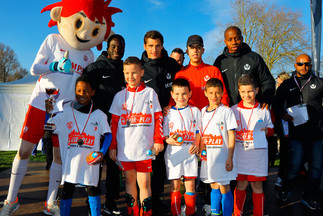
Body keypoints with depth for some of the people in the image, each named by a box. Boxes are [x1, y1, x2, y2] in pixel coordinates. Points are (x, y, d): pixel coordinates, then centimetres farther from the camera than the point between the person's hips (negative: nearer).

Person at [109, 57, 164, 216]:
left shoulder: (150, 93, 3)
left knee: (144, 182, -1)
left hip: (145, 147, -2)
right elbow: (114, 122, 9)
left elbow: (158, 118, 4)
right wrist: (112, 146, 7)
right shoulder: (120, 96, 8)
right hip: (125, 147, 3)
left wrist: (158, 140, -2)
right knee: (129, 180, 13)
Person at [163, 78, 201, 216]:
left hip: (190, 152, 0)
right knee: (175, 185, 5)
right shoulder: (168, 113, 6)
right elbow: (164, 135, 5)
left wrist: (196, 144, -8)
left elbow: (198, 131, 10)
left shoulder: (195, 111, 8)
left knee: (190, 185, 4)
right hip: (173, 153, 0)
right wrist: (170, 140, -17)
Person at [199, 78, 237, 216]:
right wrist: (201, 150, 7)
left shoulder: (226, 111, -7)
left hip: (222, 156, -5)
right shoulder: (203, 111, 9)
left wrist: (230, 158, -13)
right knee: (213, 186, 17)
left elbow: (231, 136, -8)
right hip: (208, 156, 5)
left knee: (224, 188, 1)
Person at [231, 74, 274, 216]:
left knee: (257, 186, 6)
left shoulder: (263, 110, 3)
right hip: (239, 154, 1)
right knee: (240, 185, 7)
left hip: (258, 154, 0)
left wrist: (267, 131, -10)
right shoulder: (233, 110, 4)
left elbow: (271, 128, 12)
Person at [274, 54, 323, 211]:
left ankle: (309, 197, 25)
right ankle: (285, 189, 26)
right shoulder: (287, 85, 9)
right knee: (294, 165, -2)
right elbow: (277, 104, 14)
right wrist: (282, 114, -5)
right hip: (296, 133, -1)